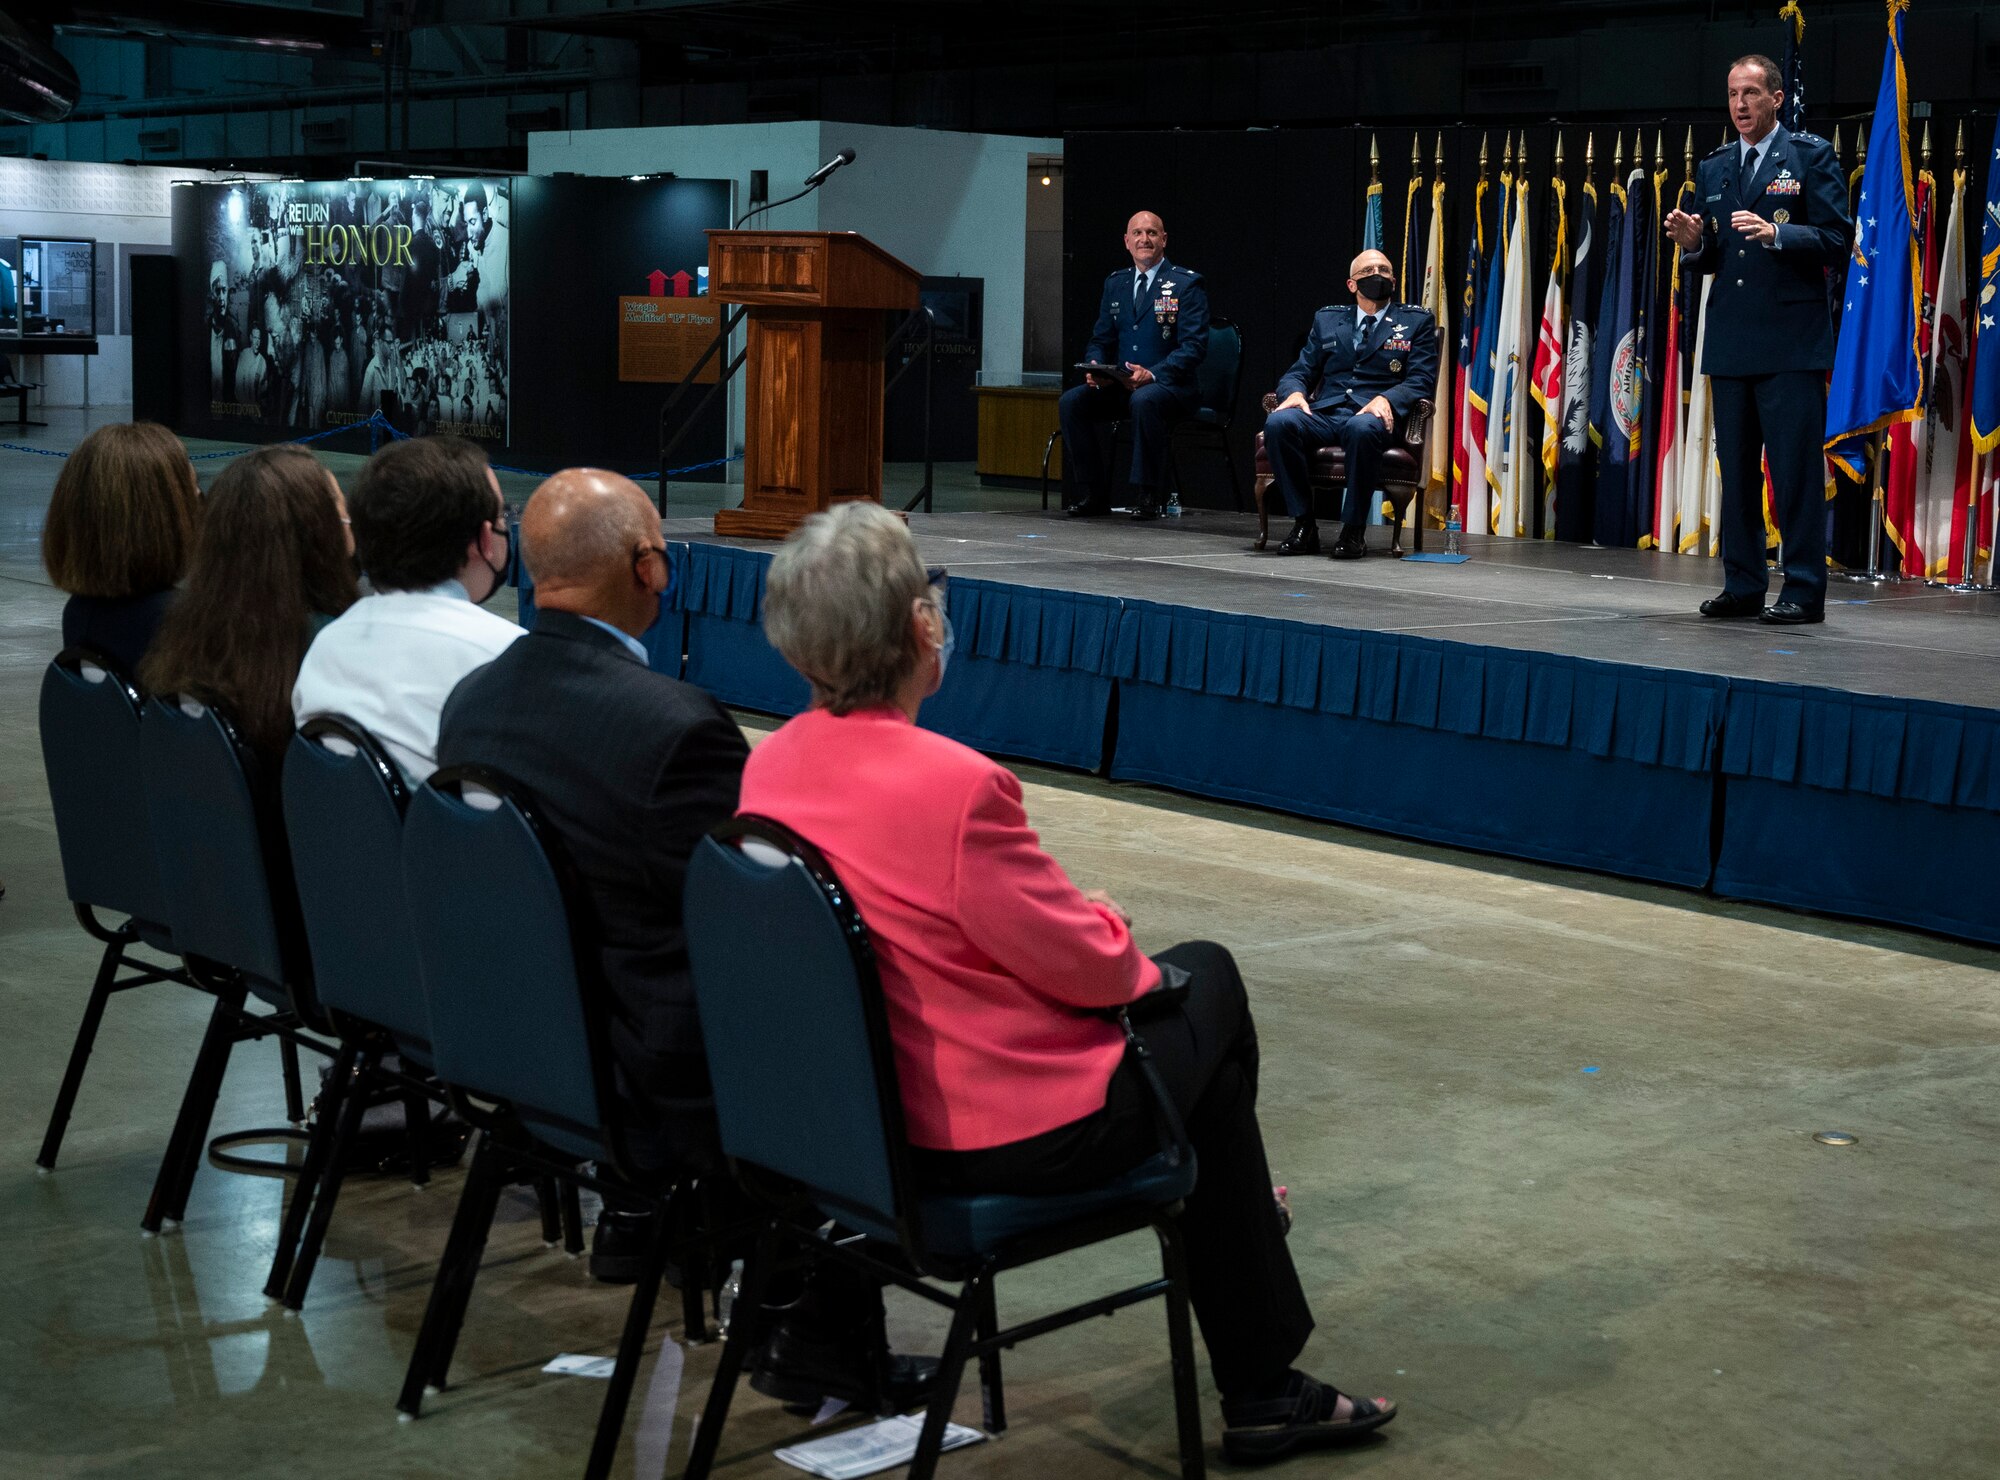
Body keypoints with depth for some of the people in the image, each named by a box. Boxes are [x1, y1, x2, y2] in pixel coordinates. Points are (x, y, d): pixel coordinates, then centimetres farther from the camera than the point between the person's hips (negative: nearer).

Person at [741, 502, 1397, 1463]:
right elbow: (1084, 964, -19)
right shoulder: (955, 785, -29)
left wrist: (1080, 920, 12)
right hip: (1009, 1137, -8)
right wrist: (1111, 927, 4)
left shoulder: (769, 765, -4)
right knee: (1206, 983, 20)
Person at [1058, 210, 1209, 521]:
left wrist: (1152, 374, -25)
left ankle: (1150, 497, -28)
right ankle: (1092, 495, -11)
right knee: (1071, 401, -19)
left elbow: (1194, 346, -11)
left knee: (1144, 400, -39)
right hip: (1119, 386, 5)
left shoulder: (1187, 284, -3)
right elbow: (1100, 340, 17)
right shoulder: (1115, 283, 15)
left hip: (1172, 387, -5)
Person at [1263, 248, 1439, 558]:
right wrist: (1295, 393, -7)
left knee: (1362, 429, -41)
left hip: (1372, 416, -3)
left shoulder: (1417, 322, 15)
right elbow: (1299, 372, 19)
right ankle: (1303, 526, -22)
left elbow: (1421, 379, 3)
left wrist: (1386, 399, -17)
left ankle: (1354, 530, -28)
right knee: (1278, 423, -30)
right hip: (1323, 414, 3)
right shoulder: (1327, 319, 23)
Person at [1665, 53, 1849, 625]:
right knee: (1736, 467, 8)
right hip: (1730, 339, 6)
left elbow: (1835, 241, -6)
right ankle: (1743, 586, 15)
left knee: (1795, 466, -7)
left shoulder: (1811, 155, 1)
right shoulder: (1712, 169, 16)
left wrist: (1776, 233, -21)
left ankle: (1803, 591, -2)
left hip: (1791, 340, -6)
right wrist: (1693, 244, -3)